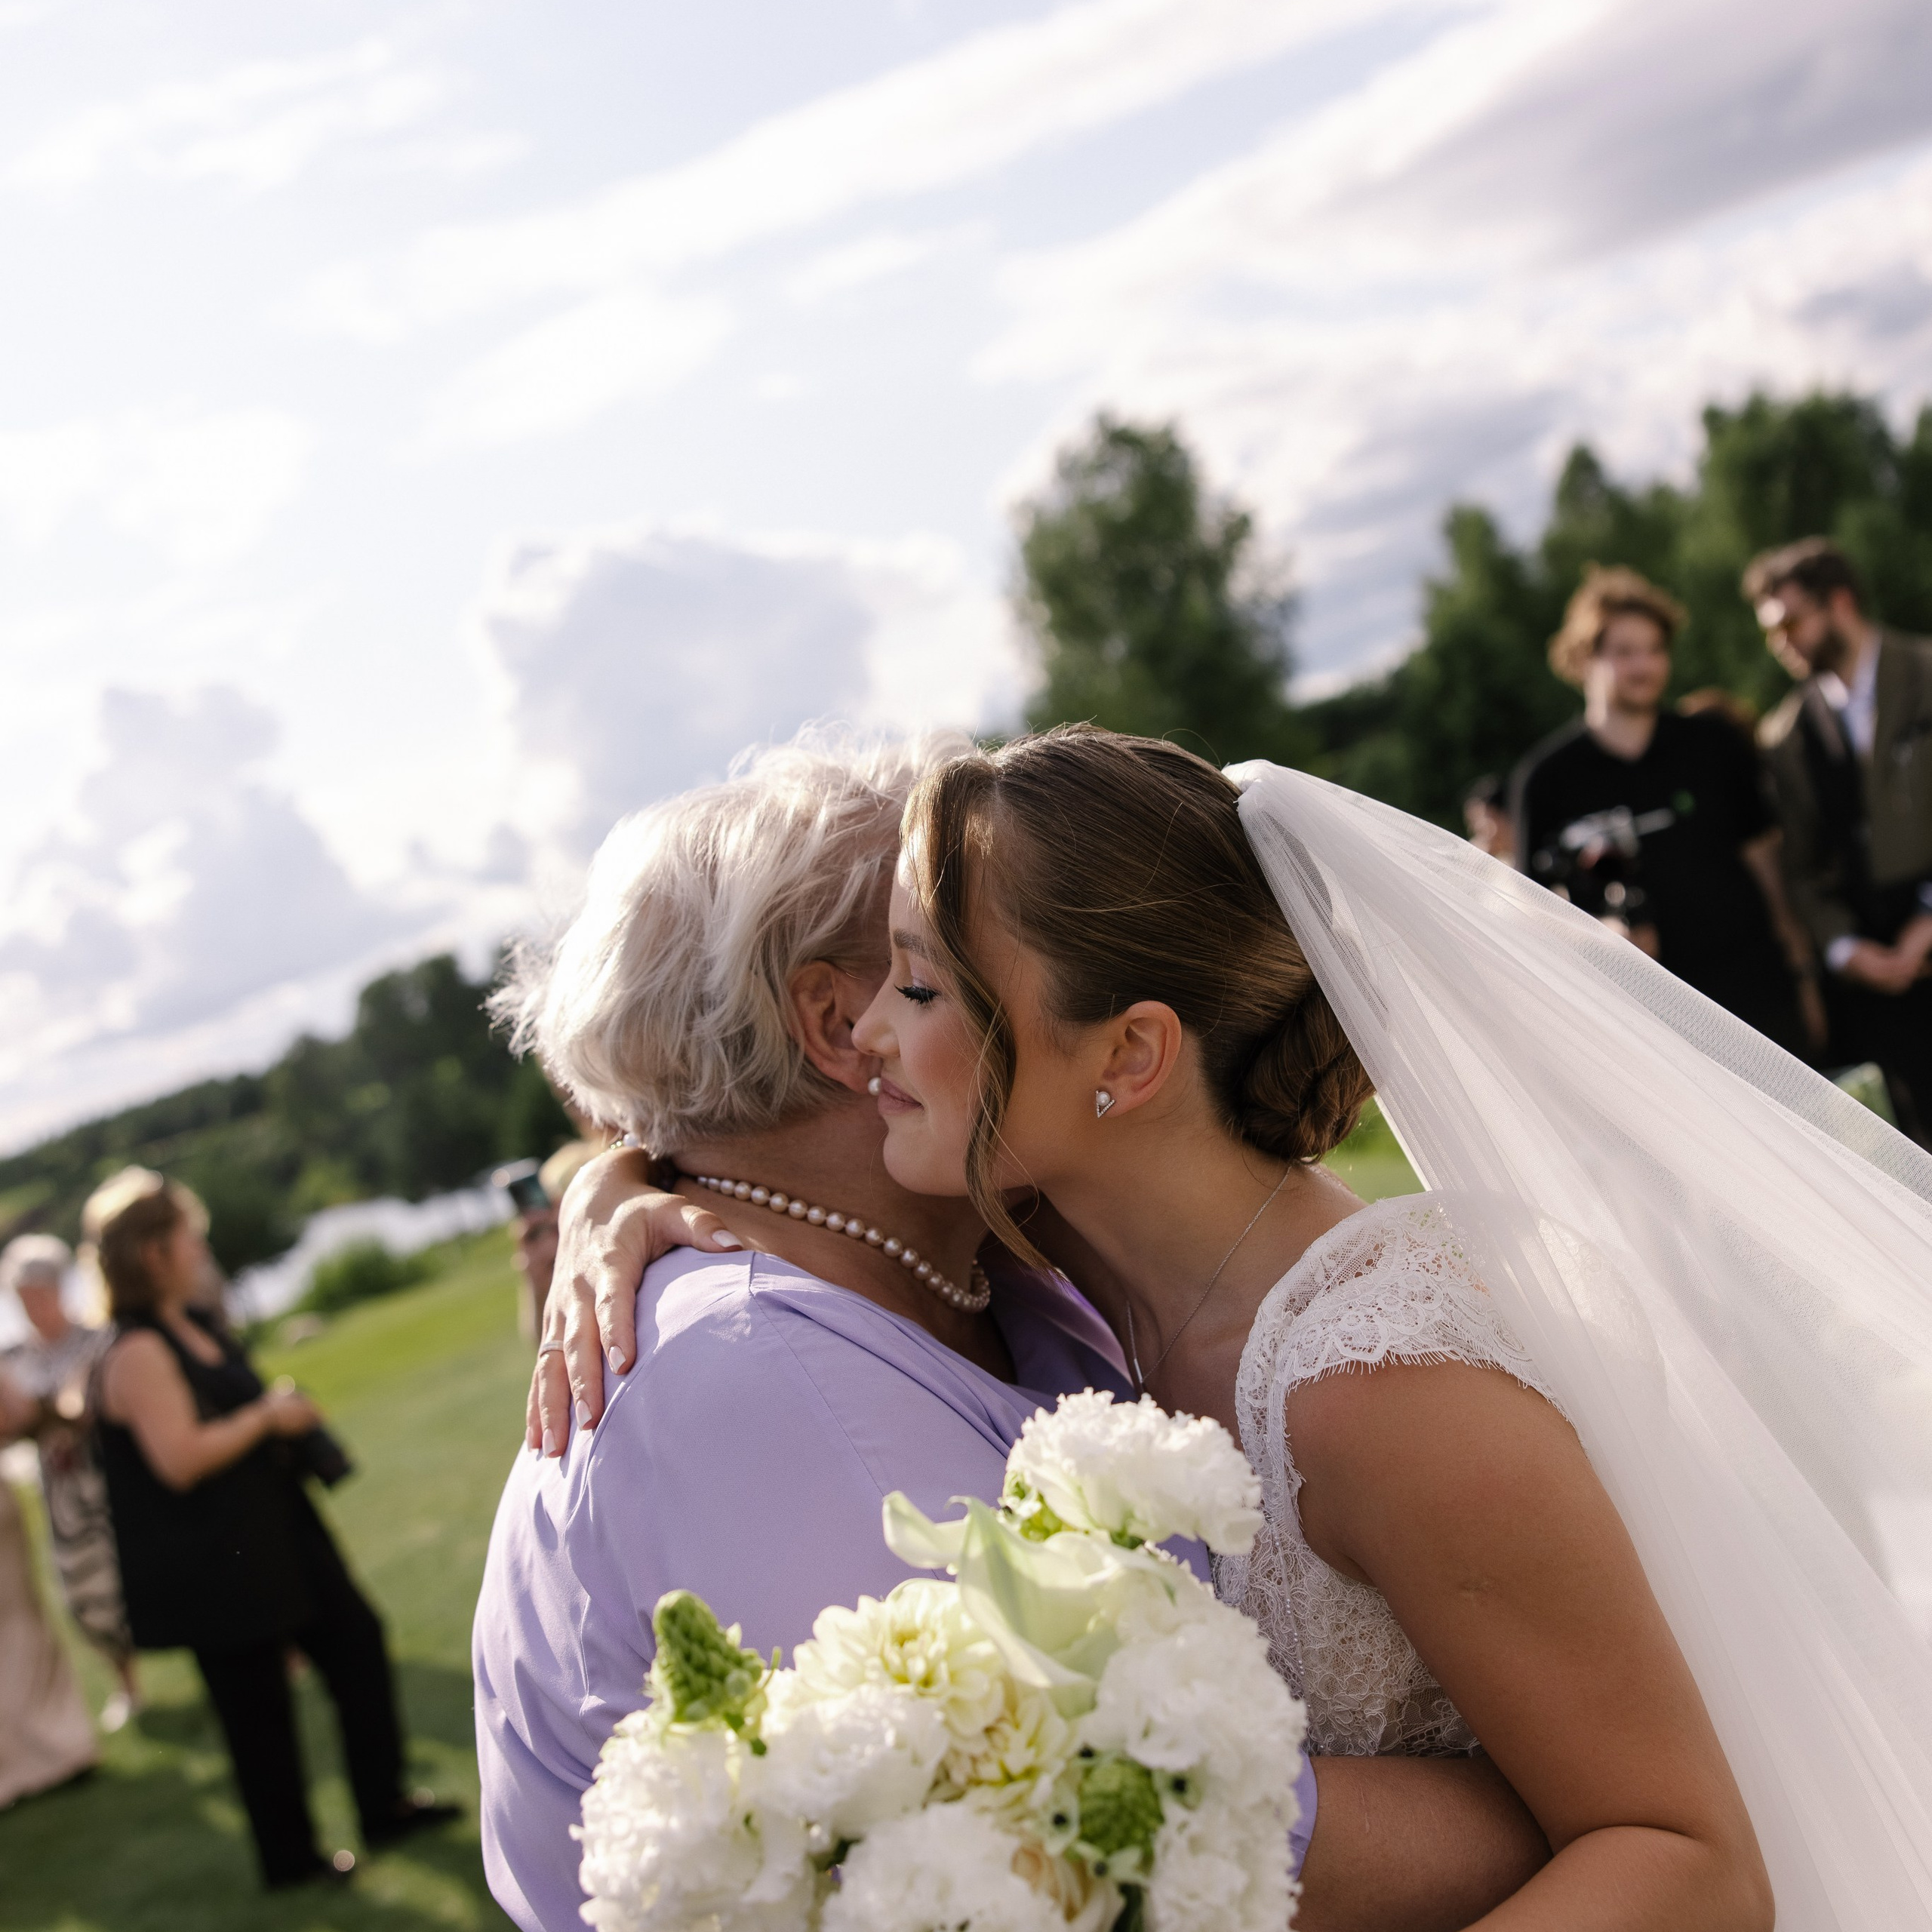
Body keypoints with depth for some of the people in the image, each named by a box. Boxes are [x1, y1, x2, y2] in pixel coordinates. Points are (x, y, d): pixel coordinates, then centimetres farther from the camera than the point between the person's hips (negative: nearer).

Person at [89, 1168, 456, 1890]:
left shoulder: (196, 1324, 9)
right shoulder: (136, 1352, -21)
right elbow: (180, 1459, -29)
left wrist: (284, 1410, 6)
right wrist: (267, 1417, -18)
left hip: (274, 1535, 10)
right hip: (214, 1572, -10)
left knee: (355, 1639, 14)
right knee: (257, 1708, 4)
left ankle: (383, 1806, 28)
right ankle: (290, 1858, 21)